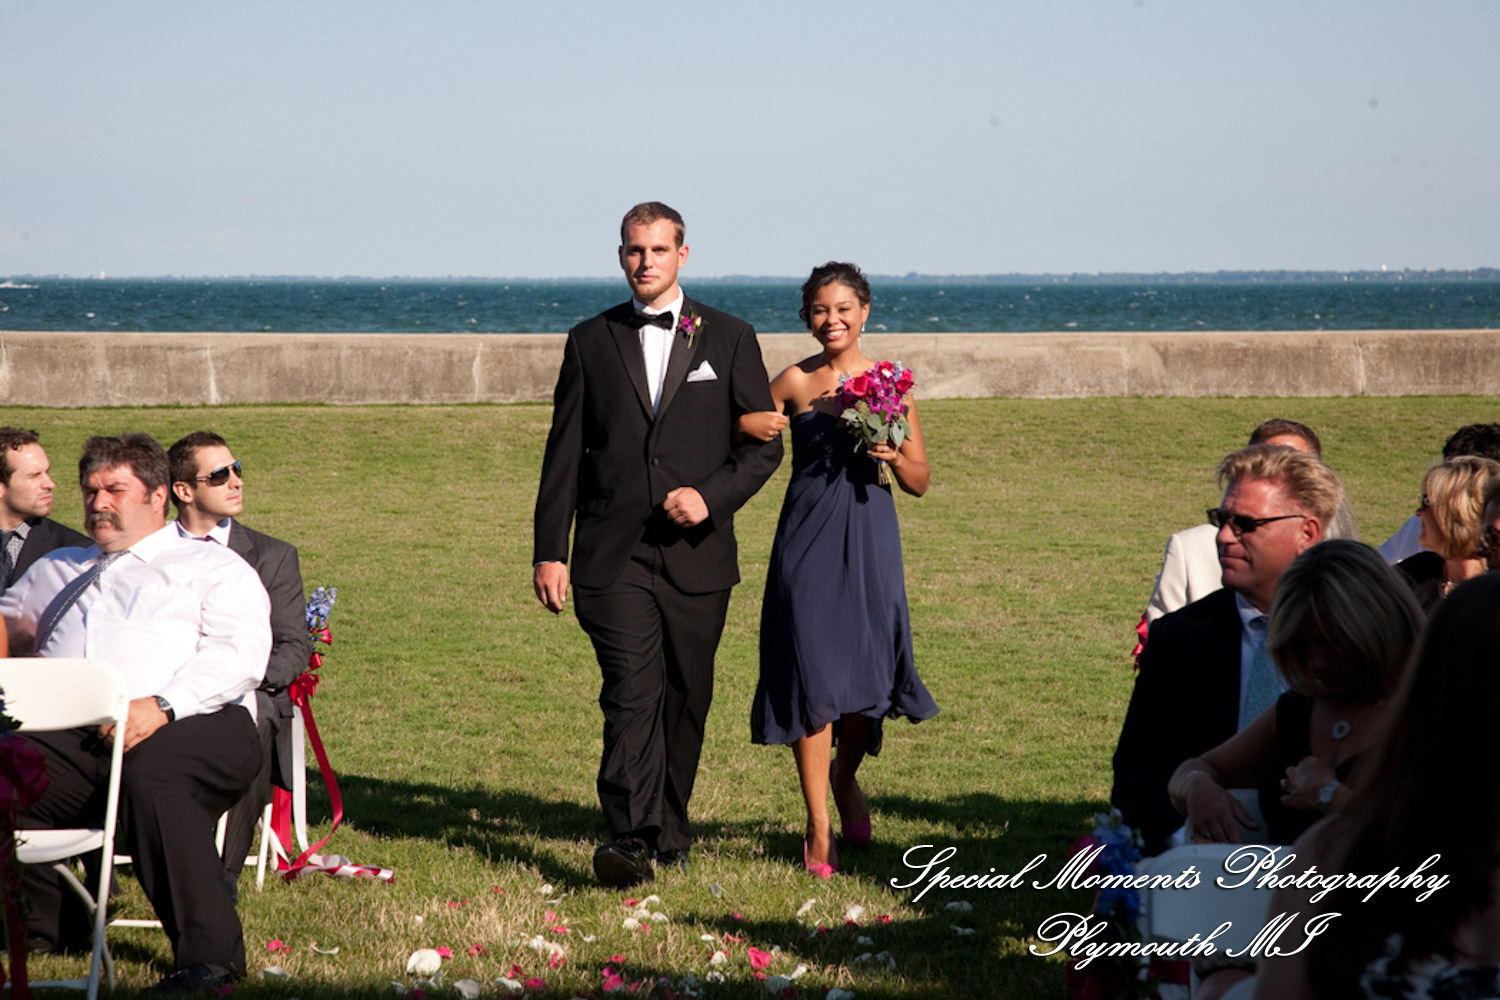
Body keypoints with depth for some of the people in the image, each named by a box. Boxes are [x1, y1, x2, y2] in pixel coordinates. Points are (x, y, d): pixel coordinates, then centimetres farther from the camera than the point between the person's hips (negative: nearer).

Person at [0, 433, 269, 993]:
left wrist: (162, 705, -14)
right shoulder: (56, 571, 37)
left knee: (152, 776, -39)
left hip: (190, 724, -4)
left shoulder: (212, 567, 18)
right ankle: (45, 926, -15)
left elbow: (241, 655, 1)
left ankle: (209, 951, -38)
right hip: (71, 734, 4)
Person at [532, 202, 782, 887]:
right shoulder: (591, 342, 9)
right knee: (631, 694, -14)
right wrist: (550, 550, 3)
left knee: (685, 701, 9)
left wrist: (711, 495, -12)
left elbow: (764, 445, 6)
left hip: (696, 552, 1)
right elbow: (564, 454, 9)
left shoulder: (729, 339, 7)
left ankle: (668, 832, 24)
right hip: (614, 554, -1)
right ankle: (629, 841, -22)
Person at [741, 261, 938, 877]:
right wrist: (756, 427, -9)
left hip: (868, 537, 1)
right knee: (812, 676, -5)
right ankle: (818, 828, 2)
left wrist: (893, 456, -13)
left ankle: (846, 776, 36)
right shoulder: (793, 384, 2)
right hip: (807, 541, -1)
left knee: (868, 675, 3)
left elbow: (920, 484, 7)